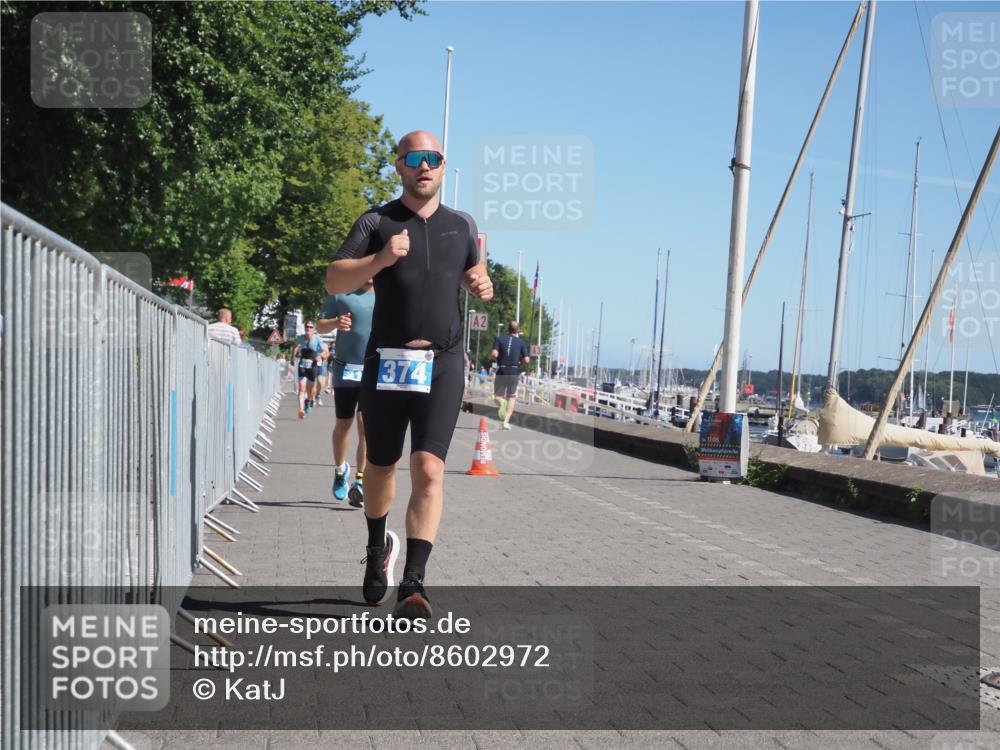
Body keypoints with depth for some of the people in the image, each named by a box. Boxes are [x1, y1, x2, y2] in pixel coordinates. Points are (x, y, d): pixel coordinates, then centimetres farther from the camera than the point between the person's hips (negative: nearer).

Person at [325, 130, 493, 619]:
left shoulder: (462, 226, 13)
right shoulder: (377, 223, 3)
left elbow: (472, 272, 29)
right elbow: (334, 281, -8)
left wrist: (482, 285, 5)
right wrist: (380, 259, -25)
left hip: (442, 363, 1)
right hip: (386, 361, 0)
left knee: (429, 469, -15)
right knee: (381, 468, 14)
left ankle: (412, 586, -20)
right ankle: (378, 550, 42)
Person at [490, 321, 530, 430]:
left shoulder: (499, 339, 1)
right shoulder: (521, 343, 2)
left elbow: (494, 354, -13)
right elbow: (526, 360, -6)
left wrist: (491, 357, 9)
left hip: (501, 372, 0)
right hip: (515, 372, 0)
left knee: (497, 396, 12)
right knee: (511, 397, 15)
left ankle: (502, 402, -25)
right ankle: (506, 421, 1)